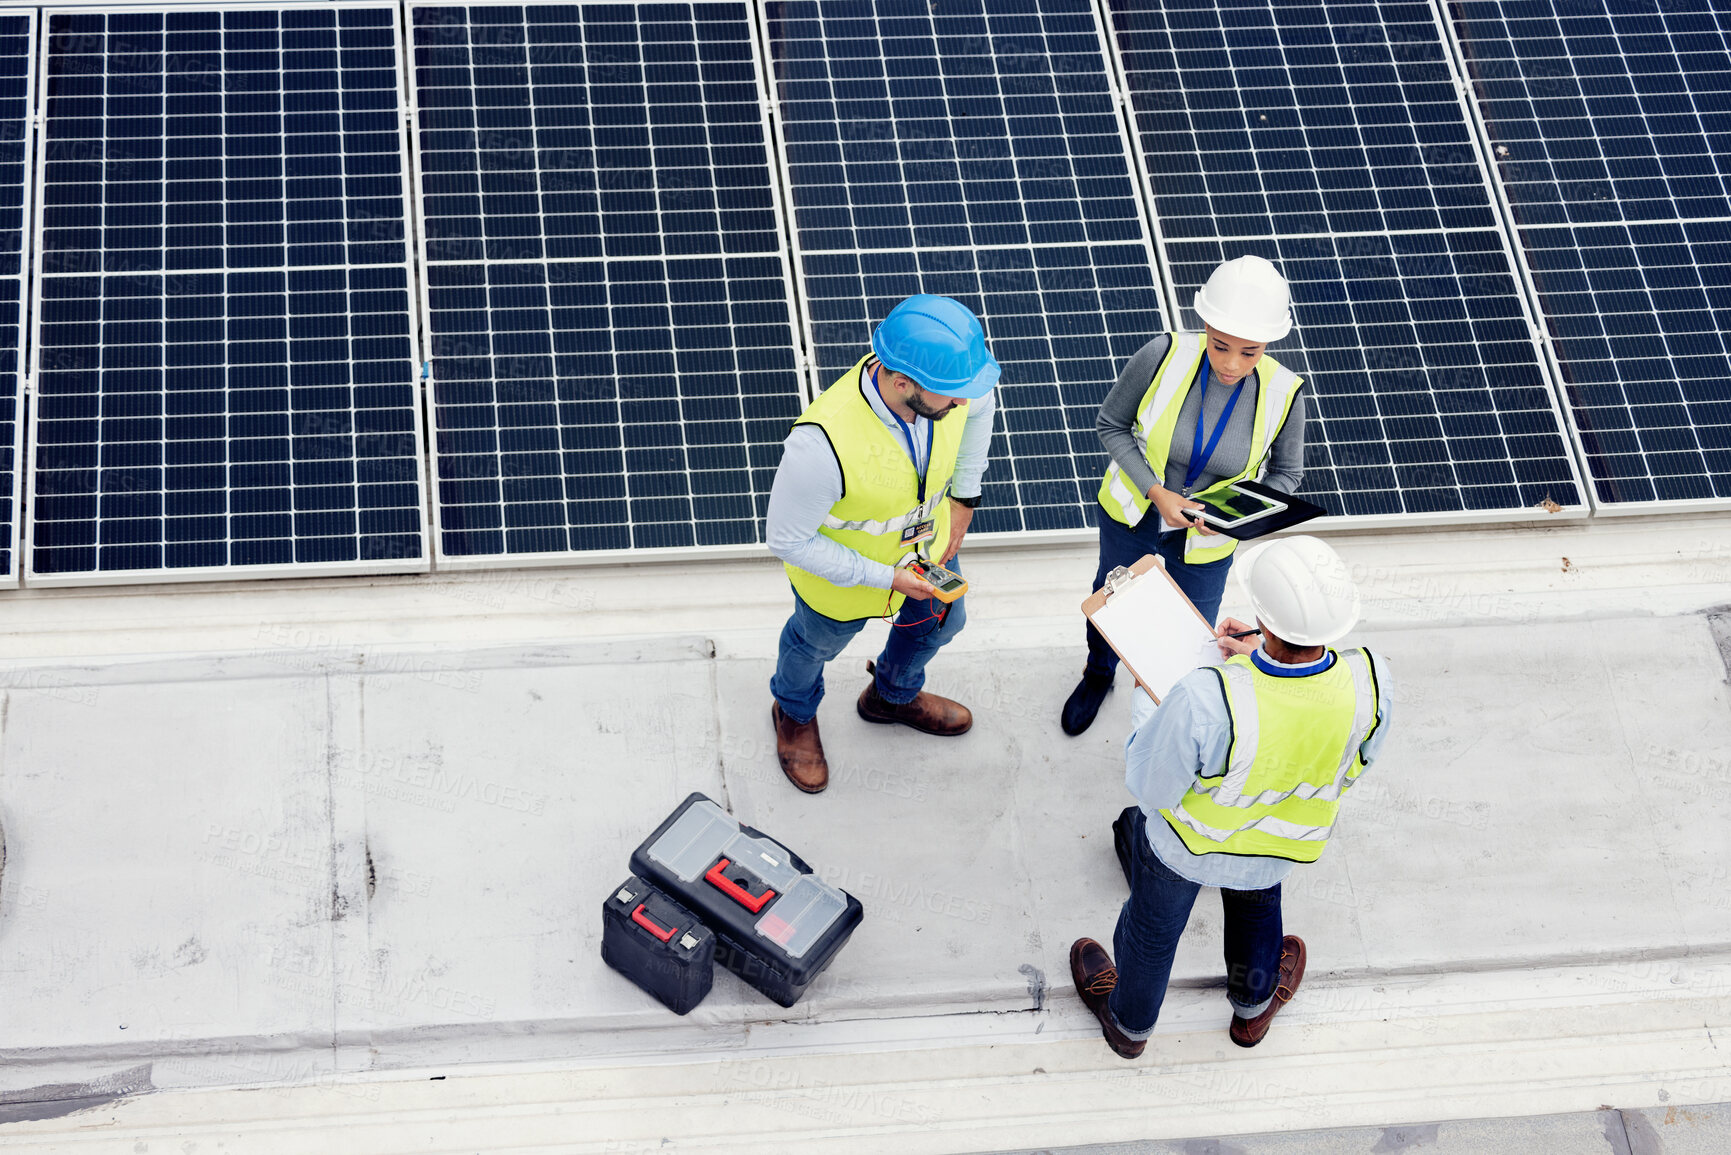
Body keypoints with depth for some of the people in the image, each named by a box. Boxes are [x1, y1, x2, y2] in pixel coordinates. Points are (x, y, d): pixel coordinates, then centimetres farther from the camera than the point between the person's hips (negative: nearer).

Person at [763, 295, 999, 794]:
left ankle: (893, 696, 65)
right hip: (842, 567, -5)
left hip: (928, 540, 5)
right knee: (818, 642, 28)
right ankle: (794, 713, 64)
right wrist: (884, 578, -27)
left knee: (942, 621, 31)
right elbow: (787, 540, -31)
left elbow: (979, 404, -3)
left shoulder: (944, 378, -31)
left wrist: (964, 499, -1)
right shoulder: (822, 444, -47)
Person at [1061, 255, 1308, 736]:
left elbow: (1284, 475, -7)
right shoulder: (1164, 357, -30)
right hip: (1130, 514, 1)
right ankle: (1098, 675, 61)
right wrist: (1156, 492, -25)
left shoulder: (1283, 393, -26)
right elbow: (1112, 425, -14)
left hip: (1203, 538, 0)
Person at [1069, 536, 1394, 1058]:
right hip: (1283, 849, 3)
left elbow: (1148, 787, -26)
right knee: (1256, 910, 38)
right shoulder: (1370, 679, -34)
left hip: (1188, 841, -3)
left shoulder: (1204, 702, -46)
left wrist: (1145, 701, -8)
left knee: (1153, 926, 30)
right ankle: (1252, 1010, 66)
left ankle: (1128, 1023, 60)